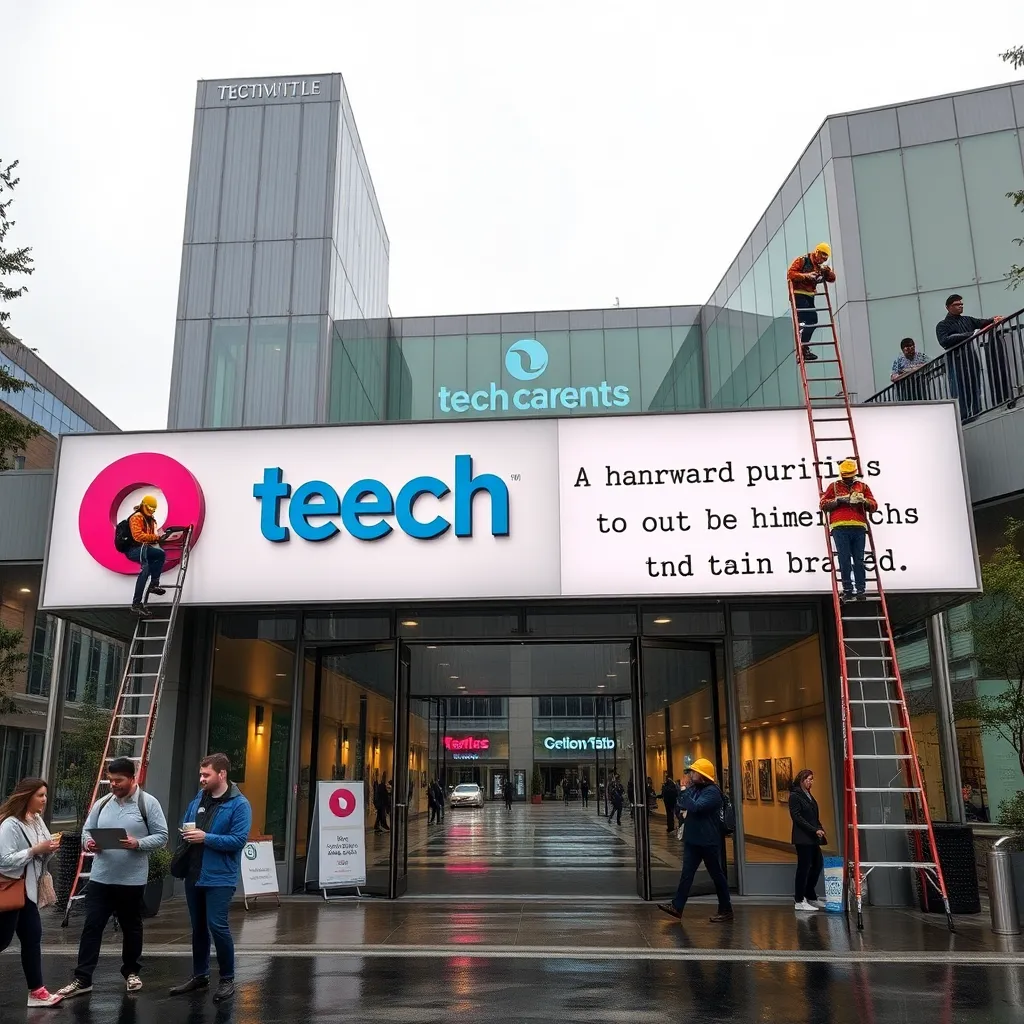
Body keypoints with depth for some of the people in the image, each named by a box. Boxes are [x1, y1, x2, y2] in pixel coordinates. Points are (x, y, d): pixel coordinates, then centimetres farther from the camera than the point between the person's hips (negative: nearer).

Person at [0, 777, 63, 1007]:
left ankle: (36, 991, 10)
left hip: (28, 889, 8)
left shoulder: (37, 821, 7)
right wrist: (35, 849, -23)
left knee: (32, 937, 7)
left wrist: (50, 849, -5)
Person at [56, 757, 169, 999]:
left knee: (131, 927, 11)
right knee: (92, 926, 2)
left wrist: (138, 844, -24)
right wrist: (88, 843, -10)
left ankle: (131, 972, 27)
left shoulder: (148, 803, -7)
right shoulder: (102, 803, 6)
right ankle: (82, 979, 9)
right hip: (100, 877, 3)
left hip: (132, 879, -3)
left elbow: (161, 836, -8)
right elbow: (87, 829, 12)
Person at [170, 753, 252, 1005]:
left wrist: (205, 837, -22)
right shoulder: (198, 799, 9)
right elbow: (184, 825, 21)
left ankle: (227, 979, 5)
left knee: (217, 926, -10)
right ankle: (200, 975, 30)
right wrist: (185, 833, -2)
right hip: (194, 874, 7)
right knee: (198, 927, 16)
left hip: (219, 878, -7)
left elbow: (238, 840, -19)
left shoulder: (239, 804, -12)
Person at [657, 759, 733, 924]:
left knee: (717, 875, 5)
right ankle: (677, 906, 5)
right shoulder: (695, 788, 10)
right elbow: (682, 805, 12)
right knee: (686, 874, 5)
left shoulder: (712, 792, -17)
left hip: (708, 842, -8)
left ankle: (726, 910, 15)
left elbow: (695, 807, -28)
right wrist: (686, 788, 0)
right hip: (692, 840, 8)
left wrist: (685, 790, -19)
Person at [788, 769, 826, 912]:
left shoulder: (809, 796, 17)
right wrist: (815, 830, -18)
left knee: (818, 865, 8)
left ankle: (810, 895, 21)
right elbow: (797, 817, -16)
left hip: (813, 838, 8)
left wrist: (820, 830, 4)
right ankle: (800, 901, 4)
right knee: (804, 867, -4)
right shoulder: (795, 796, -9)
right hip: (803, 838, -8)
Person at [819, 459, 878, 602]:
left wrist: (864, 501, -7)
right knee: (844, 560, -4)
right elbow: (823, 503, 10)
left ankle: (860, 590, 3)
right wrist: (837, 500, -6)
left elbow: (874, 506, 14)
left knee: (859, 560, -1)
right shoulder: (834, 486, 15)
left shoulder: (863, 487, 19)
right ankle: (847, 590, 0)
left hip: (859, 527, 1)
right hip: (840, 527, -1)